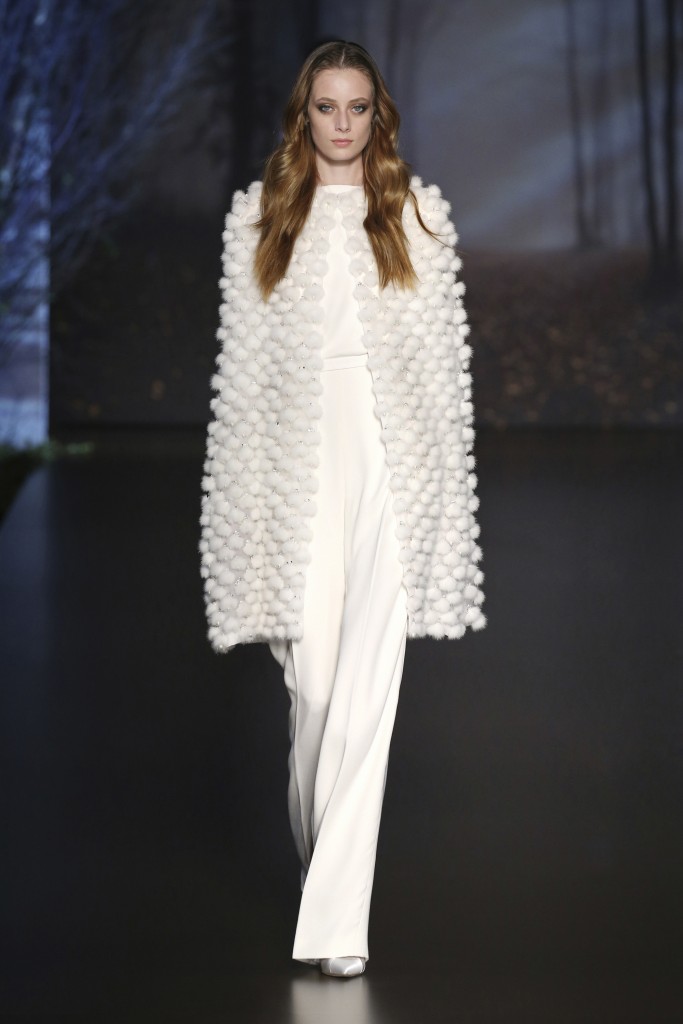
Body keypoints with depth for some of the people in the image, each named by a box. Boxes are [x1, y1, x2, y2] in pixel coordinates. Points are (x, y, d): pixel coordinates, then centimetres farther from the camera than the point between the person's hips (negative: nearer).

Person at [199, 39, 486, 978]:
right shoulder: (258, 216, 10)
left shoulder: (417, 213, 9)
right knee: (312, 678, 1)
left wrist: (442, 475, 2)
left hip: (393, 454, -1)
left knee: (368, 685, -9)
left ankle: (338, 917, -9)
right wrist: (242, 490, 4)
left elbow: (443, 353, 7)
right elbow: (243, 359, 9)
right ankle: (319, 849, 31)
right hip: (300, 461, 1)